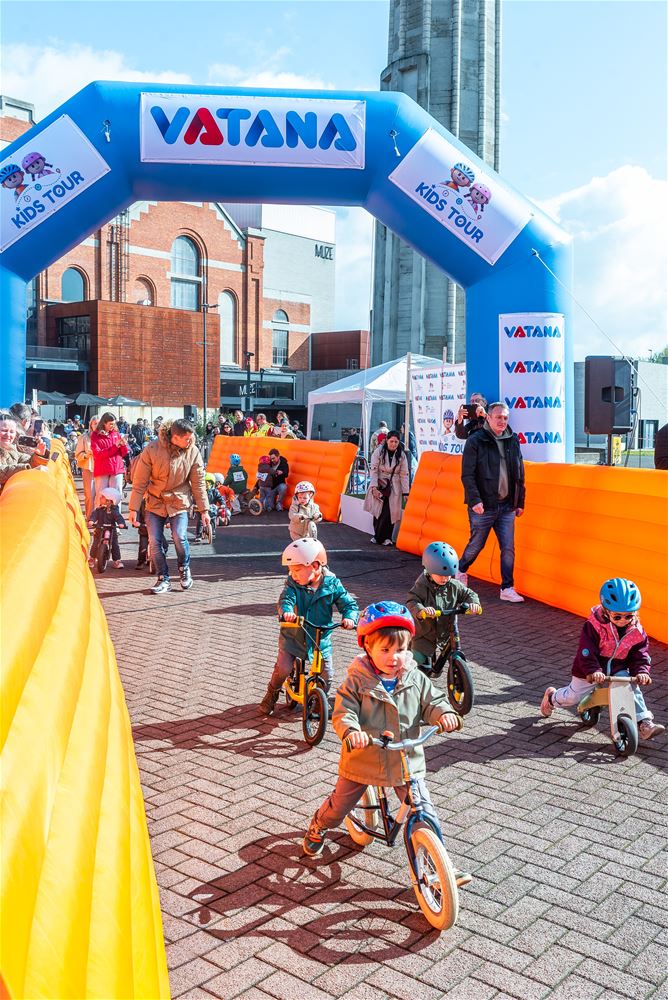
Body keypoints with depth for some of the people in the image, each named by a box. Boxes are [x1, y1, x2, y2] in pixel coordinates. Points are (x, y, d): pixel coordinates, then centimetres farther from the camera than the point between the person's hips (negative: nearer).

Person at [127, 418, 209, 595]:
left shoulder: (193, 452, -9)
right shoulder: (152, 450, -16)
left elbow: (198, 483, -1)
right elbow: (140, 481, -9)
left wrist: (204, 510, 0)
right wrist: (133, 508, -9)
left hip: (179, 502, 0)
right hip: (155, 502, 0)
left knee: (180, 537, -17)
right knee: (154, 541, -5)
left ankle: (184, 568, 13)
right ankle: (163, 579, 13)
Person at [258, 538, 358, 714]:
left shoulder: (332, 584, -10)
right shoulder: (292, 584, -10)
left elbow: (349, 603, -8)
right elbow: (286, 599, -25)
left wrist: (349, 617, -29)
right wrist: (286, 611, -48)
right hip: (293, 636, 0)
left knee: (327, 675, 1)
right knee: (282, 668, -9)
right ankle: (272, 694, 21)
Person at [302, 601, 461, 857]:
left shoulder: (415, 679, -4)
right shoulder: (357, 681, -14)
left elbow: (433, 701, 0)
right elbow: (343, 712, -20)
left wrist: (445, 714, -24)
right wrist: (351, 731, -42)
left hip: (407, 762, 2)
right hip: (362, 761, -1)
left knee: (425, 815, -5)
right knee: (338, 808, 16)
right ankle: (317, 828, 48)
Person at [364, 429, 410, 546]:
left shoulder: (401, 455, -1)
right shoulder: (379, 452, -7)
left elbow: (404, 474, 1)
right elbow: (374, 470, -6)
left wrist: (405, 492, -2)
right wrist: (374, 487, -14)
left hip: (394, 486, 1)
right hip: (380, 485, -1)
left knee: (390, 512, -8)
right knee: (378, 511, 0)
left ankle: (386, 537, 1)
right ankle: (377, 535, 12)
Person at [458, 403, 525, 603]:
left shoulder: (513, 441, 8)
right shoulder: (475, 441, -7)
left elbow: (519, 475, 14)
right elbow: (467, 475, -11)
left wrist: (520, 502, 13)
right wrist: (475, 500, -20)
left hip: (507, 506, 4)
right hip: (482, 506, -4)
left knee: (508, 549, 2)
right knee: (476, 544, 9)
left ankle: (507, 589, 11)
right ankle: (460, 571, 36)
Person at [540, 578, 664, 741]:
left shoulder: (636, 631, -9)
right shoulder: (594, 625, -23)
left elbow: (640, 654, -5)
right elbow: (586, 651, -28)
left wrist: (641, 672, -24)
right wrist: (593, 671, -41)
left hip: (618, 669, 3)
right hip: (591, 671, -3)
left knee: (632, 689, -22)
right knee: (573, 697, 5)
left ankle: (644, 723, -18)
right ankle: (551, 698, 37)